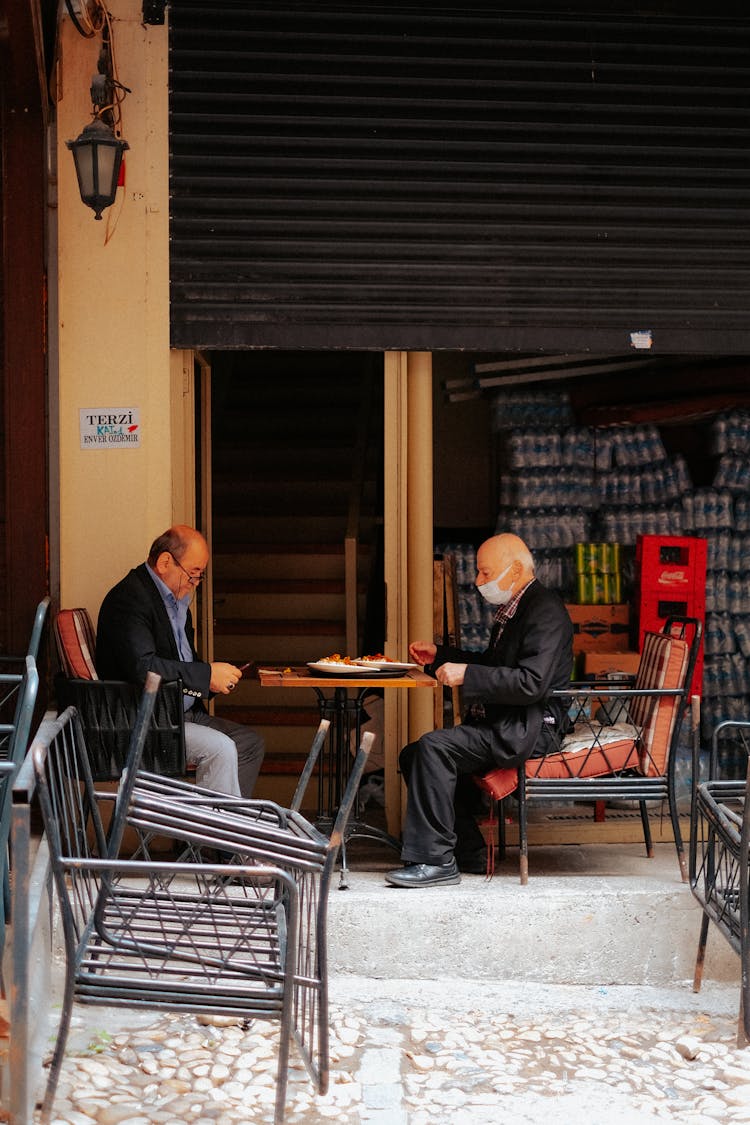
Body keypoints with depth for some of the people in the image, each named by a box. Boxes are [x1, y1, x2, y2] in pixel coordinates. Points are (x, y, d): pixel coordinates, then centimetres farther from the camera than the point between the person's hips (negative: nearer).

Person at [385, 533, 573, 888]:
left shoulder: (545, 612, -15)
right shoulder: (511, 610, 17)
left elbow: (532, 684, -26)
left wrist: (467, 674, -24)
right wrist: (439, 655, 19)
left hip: (529, 728, -11)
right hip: (501, 723, 11)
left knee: (434, 747, -25)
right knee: (414, 756, 4)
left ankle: (435, 861, -20)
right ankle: (469, 854, 7)